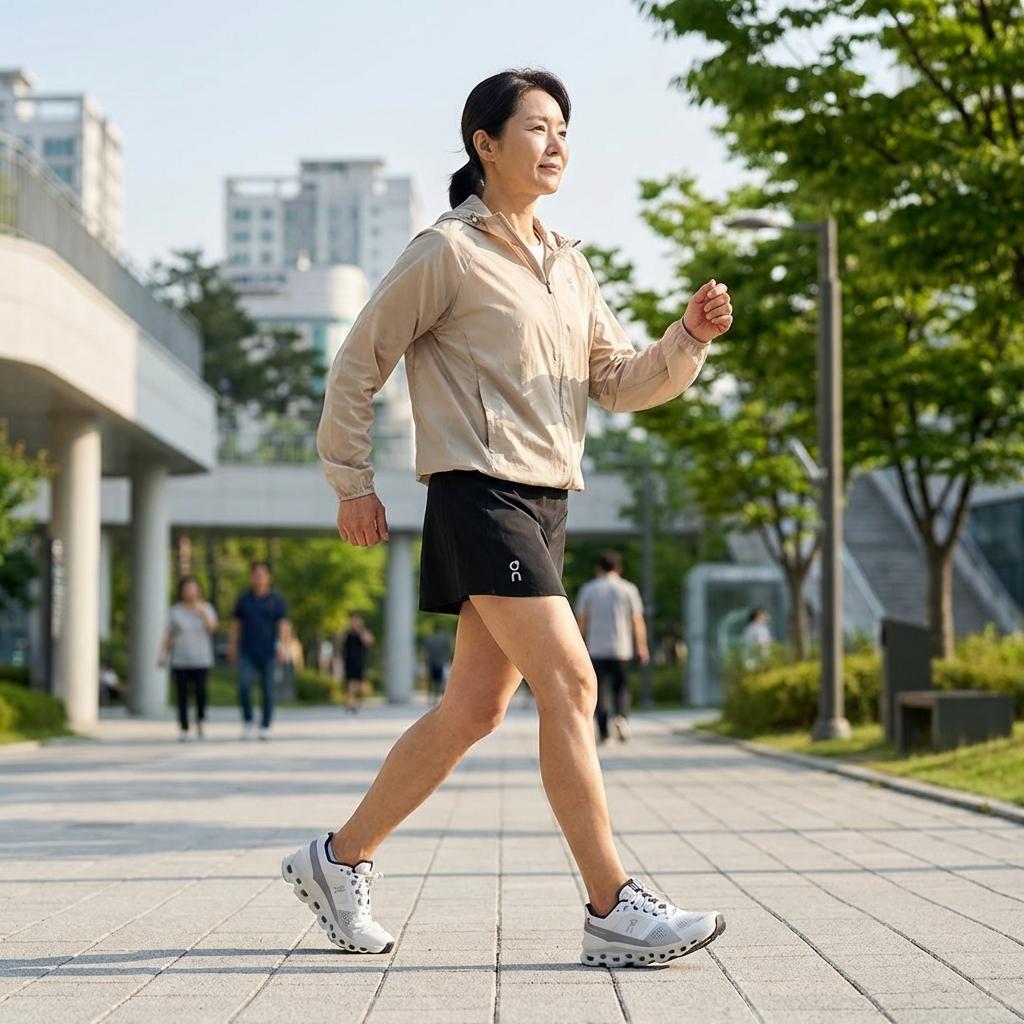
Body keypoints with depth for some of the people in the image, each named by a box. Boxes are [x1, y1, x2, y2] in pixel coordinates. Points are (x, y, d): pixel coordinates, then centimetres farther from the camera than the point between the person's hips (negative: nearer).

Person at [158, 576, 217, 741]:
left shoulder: (206, 608, 5)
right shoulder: (175, 611, 5)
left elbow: (212, 628, -10)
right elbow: (168, 635, 6)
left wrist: (202, 613, -23)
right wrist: (162, 654, -3)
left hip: (201, 659, -1)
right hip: (180, 660, 1)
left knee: (200, 692, -13)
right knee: (182, 695, -3)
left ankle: (200, 720, 13)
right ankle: (184, 730, 3)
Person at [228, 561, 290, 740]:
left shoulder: (276, 600, 2)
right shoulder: (243, 599, 9)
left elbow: (284, 625, -6)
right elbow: (235, 625, 13)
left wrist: (283, 646, -20)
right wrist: (232, 648, 8)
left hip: (267, 653, -1)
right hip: (247, 653, 1)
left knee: (268, 690, 2)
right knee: (244, 685, -17)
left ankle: (265, 727, 13)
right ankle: (247, 721, -1)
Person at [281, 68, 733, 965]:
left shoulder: (568, 264, 18)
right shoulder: (449, 251, -5)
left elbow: (622, 384, 15)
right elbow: (360, 361, -1)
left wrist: (692, 337, -3)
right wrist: (350, 479, 0)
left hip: (545, 503, 8)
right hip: (480, 494, -8)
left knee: (476, 706, 10)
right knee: (570, 685, -14)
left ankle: (340, 858, 23)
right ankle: (613, 908, -10)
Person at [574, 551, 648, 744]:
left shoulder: (587, 589, 6)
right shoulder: (628, 589, 4)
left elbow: (581, 621, 5)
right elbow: (637, 620, 0)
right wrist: (642, 647, 4)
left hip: (596, 648, 0)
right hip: (621, 649, 0)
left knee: (600, 691, 4)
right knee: (621, 687, 9)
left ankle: (603, 732, -2)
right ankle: (622, 716, -17)